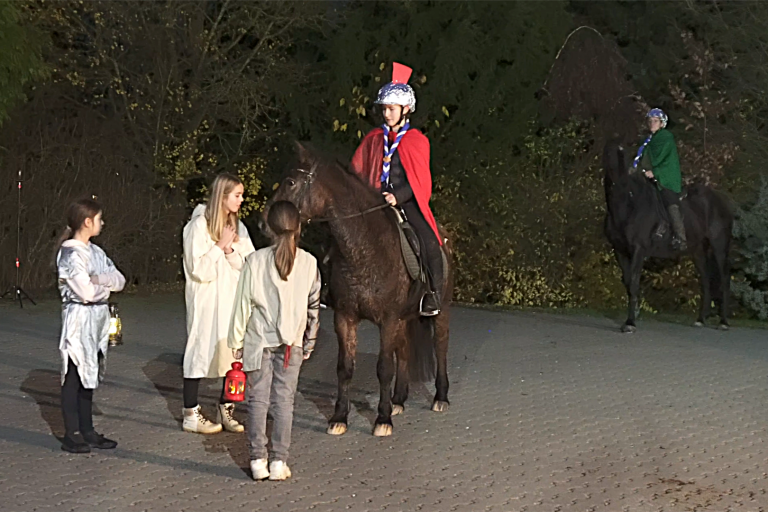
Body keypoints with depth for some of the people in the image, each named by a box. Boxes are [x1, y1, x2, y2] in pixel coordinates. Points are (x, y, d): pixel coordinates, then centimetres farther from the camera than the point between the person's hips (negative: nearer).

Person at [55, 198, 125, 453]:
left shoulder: (94, 251, 13)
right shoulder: (70, 253, -12)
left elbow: (120, 280, 5)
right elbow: (87, 291, -20)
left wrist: (99, 279, -14)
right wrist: (107, 284, -1)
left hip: (98, 319, 8)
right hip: (79, 319, -8)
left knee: (89, 376, 12)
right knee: (73, 377, -2)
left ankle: (87, 431, 18)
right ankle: (72, 435, 3)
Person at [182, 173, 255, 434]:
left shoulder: (238, 226, 10)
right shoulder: (199, 225, -10)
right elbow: (199, 270, -16)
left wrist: (230, 250, -13)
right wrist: (220, 246, -14)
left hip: (234, 300, 6)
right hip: (207, 302, -6)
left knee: (235, 353, 6)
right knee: (200, 351, 0)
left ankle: (226, 410, 18)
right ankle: (190, 415, 9)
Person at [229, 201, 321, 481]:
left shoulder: (256, 261, -8)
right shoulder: (309, 263, -1)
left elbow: (243, 304, -4)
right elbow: (313, 306, 5)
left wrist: (236, 341, 5)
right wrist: (309, 342, 16)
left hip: (258, 340, -1)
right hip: (292, 342, 1)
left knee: (258, 399, 6)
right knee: (284, 399, 6)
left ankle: (258, 460, 7)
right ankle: (279, 461, 7)